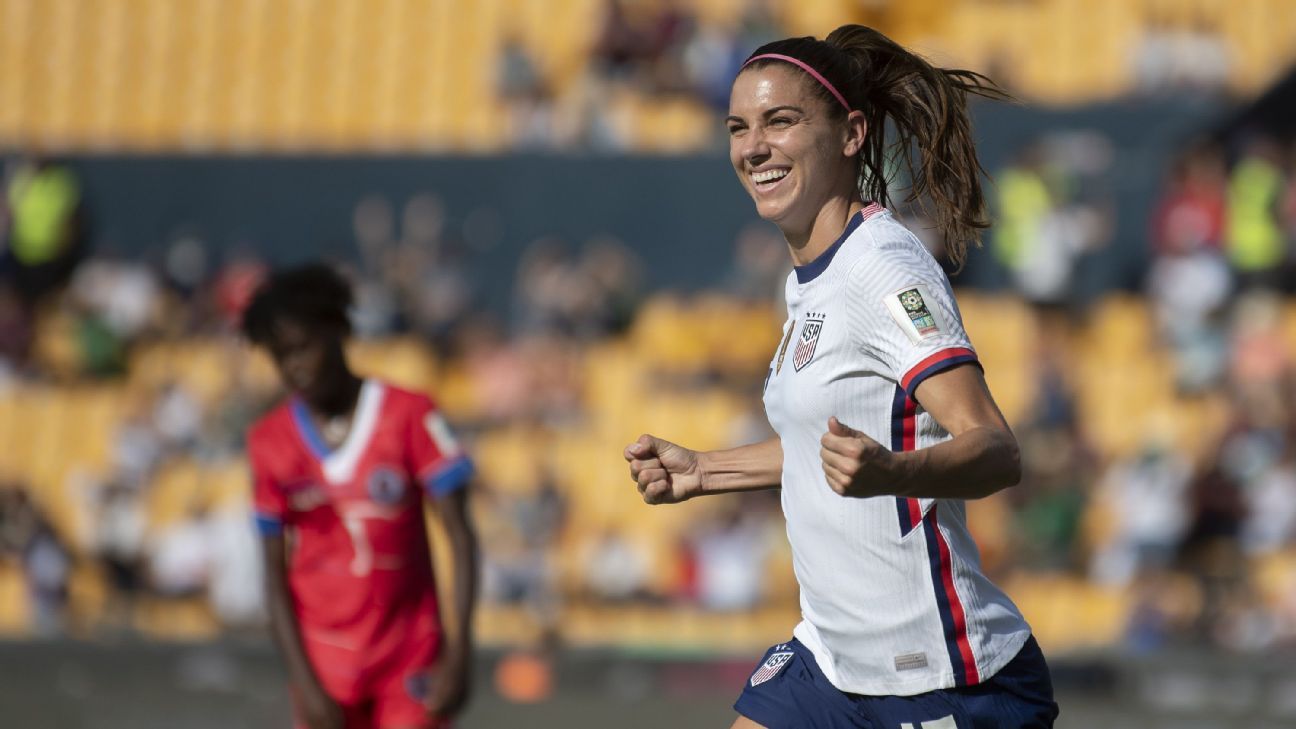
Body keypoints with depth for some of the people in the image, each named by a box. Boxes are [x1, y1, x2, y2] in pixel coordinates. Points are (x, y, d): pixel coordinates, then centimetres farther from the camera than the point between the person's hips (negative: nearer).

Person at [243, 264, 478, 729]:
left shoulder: (408, 415, -4)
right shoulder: (270, 442, 2)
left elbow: (460, 537, -5)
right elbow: (275, 574, 3)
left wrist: (458, 656, -12)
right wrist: (305, 683, -6)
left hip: (411, 669, -2)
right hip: (324, 671, 2)